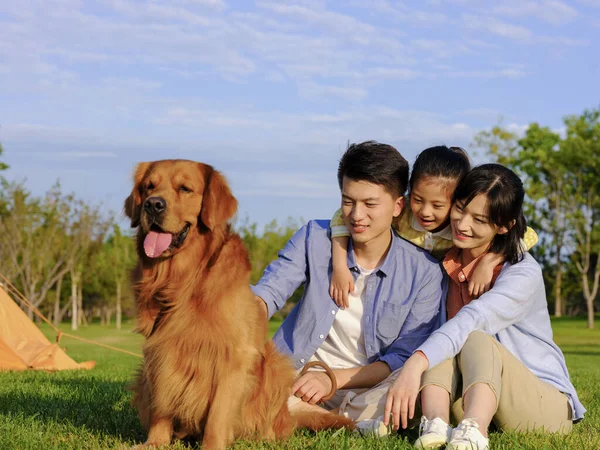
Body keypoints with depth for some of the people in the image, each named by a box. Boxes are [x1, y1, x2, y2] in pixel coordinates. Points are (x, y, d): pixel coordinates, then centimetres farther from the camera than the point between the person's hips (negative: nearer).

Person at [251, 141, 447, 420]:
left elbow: (405, 358, -8)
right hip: (298, 374, 1)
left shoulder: (424, 272, -5)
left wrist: (334, 379, -22)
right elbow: (270, 289, -6)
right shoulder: (316, 237, 2)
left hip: (364, 390, -1)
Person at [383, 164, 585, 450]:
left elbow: (472, 320, -37)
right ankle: (436, 425, -49)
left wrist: (416, 363, -53)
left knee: (474, 340, -33)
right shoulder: (445, 263, 2)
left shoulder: (523, 273, -17)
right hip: (470, 403, 5)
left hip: (545, 403, -5)